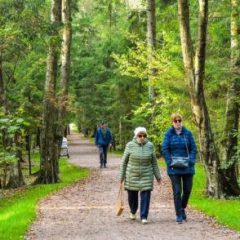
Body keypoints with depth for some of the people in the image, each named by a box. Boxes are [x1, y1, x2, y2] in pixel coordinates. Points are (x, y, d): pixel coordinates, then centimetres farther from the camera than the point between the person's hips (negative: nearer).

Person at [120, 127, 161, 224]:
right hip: (132, 175, 0)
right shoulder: (130, 145, -8)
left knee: (145, 195, -8)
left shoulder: (150, 145, -3)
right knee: (132, 195, 12)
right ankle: (133, 212, 39)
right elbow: (124, 161, -1)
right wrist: (122, 176, 0)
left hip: (146, 175, 0)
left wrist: (157, 175, 5)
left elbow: (154, 162, 4)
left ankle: (144, 217, -1)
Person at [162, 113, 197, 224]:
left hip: (187, 168, 2)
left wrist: (190, 161, -11)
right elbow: (164, 149, -3)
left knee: (187, 189, 7)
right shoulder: (169, 134, -1)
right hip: (174, 168, -2)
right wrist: (170, 163, -13)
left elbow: (193, 148, 2)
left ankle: (182, 208, 33)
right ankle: (179, 215, 7)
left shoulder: (188, 133, 2)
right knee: (177, 191, -2)